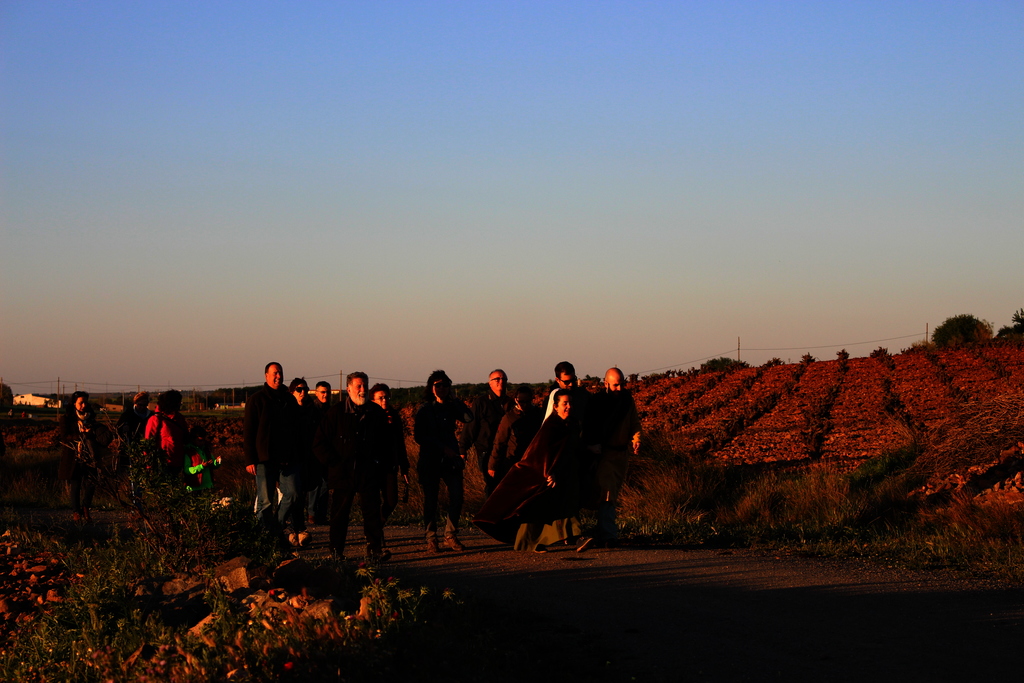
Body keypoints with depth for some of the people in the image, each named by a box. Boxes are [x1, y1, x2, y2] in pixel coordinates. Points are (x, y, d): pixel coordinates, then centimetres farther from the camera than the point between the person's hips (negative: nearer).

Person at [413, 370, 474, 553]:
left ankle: (451, 536, 7)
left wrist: (454, 400, -3)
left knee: (456, 497, -5)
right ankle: (431, 540, 3)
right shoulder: (424, 409, 2)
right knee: (431, 499, -3)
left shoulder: (451, 407, 11)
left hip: (451, 458, 3)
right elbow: (418, 436, -4)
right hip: (430, 460, -3)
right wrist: (442, 448, -9)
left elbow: (468, 418, -6)